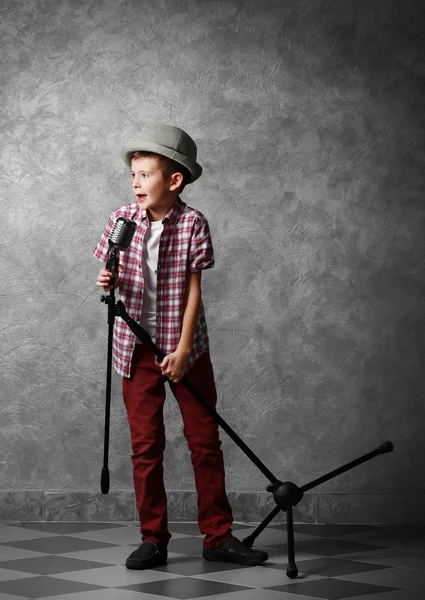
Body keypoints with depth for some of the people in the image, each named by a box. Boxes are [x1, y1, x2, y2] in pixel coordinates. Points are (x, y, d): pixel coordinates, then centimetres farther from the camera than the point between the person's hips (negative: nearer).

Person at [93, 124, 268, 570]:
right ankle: (153, 540, 15)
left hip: (185, 348, -2)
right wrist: (107, 282, -17)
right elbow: (115, 277, 8)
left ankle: (218, 536, 13)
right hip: (136, 348, 2)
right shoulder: (121, 219, -2)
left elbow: (193, 290, -9)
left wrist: (183, 349, -14)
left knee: (205, 441, 4)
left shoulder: (192, 223, -10)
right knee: (145, 445, 5)